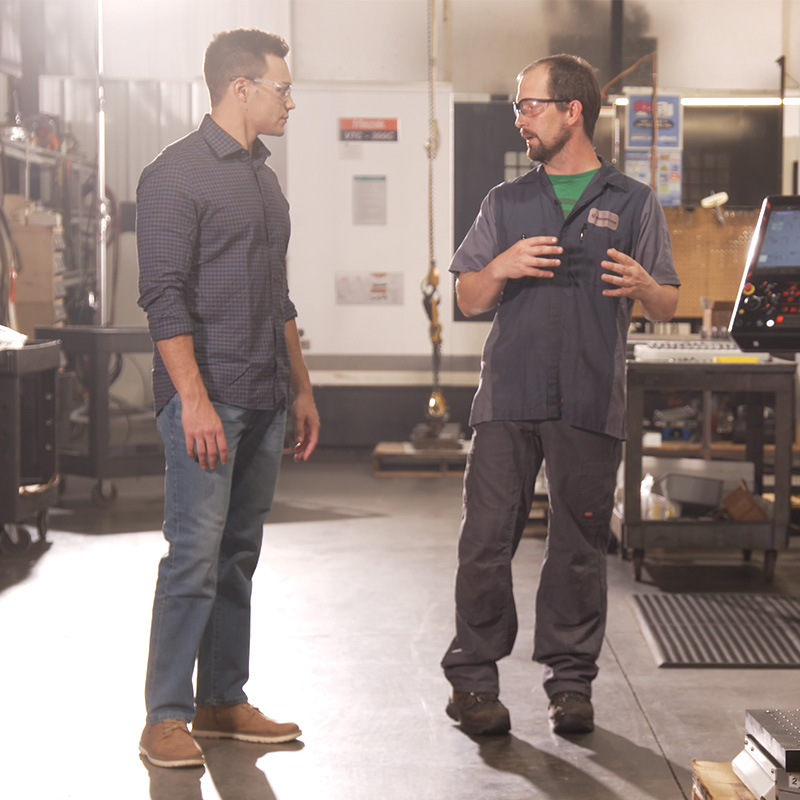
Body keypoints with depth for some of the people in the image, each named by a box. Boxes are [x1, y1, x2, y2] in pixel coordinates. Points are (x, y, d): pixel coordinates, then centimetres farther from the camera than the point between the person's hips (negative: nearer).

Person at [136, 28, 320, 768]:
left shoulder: (264, 179, 18)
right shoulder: (176, 174, -8)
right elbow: (164, 296, -15)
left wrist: (300, 387, 21)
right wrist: (195, 400, -21)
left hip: (264, 401, 8)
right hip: (206, 399, -8)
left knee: (239, 555, 11)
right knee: (195, 558, -8)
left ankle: (223, 701, 18)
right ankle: (166, 717, -2)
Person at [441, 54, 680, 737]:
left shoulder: (634, 205, 9)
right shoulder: (506, 203, 16)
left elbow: (668, 307, 8)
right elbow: (469, 299, 15)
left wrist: (642, 285, -14)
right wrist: (502, 268, -6)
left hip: (591, 401, -1)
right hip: (509, 395, 2)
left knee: (580, 545, 3)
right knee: (487, 538, -2)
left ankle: (571, 681, 15)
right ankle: (473, 680, 8)